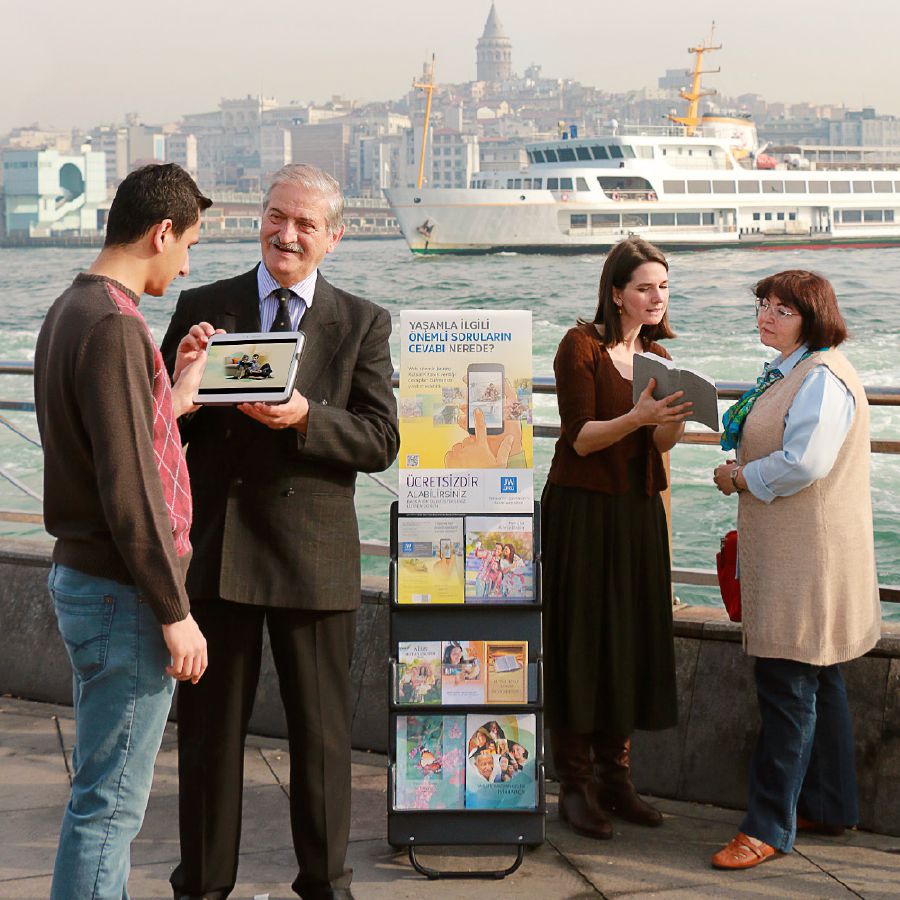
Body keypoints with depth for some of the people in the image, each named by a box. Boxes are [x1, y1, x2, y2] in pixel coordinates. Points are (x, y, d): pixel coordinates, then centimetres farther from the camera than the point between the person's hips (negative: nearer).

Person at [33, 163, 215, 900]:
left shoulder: (71, 312, 12)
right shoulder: (114, 325, -20)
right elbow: (130, 491, -23)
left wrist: (178, 392, 10)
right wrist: (175, 612, -18)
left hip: (86, 581, 10)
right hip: (123, 594, -10)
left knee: (112, 789, 19)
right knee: (110, 799, -2)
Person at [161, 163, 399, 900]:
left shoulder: (362, 324, 4)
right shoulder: (203, 307, 5)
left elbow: (381, 442, -4)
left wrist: (305, 416, -20)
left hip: (314, 554, 0)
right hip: (216, 546, 1)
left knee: (322, 729, 9)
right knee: (209, 726, 8)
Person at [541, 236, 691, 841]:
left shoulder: (656, 355, 11)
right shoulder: (581, 346, -8)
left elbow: (661, 443, 1)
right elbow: (581, 439, -14)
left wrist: (676, 416, -21)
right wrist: (637, 417, -28)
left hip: (638, 513, 6)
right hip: (583, 511, -6)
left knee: (631, 641, 8)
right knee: (581, 643, -2)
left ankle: (616, 777, 17)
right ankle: (576, 785, 4)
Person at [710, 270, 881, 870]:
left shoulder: (822, 378, -18)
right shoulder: (788, 372, 16)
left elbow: (804, 463, -26)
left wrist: (740, 477, -12)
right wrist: (742, 468, 11)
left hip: (809, 555, -11)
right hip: (784, 550, 11)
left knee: (787, 686, -7)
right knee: (818, 683, 17)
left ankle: (769, 828, -2)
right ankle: (830, 807, 27)